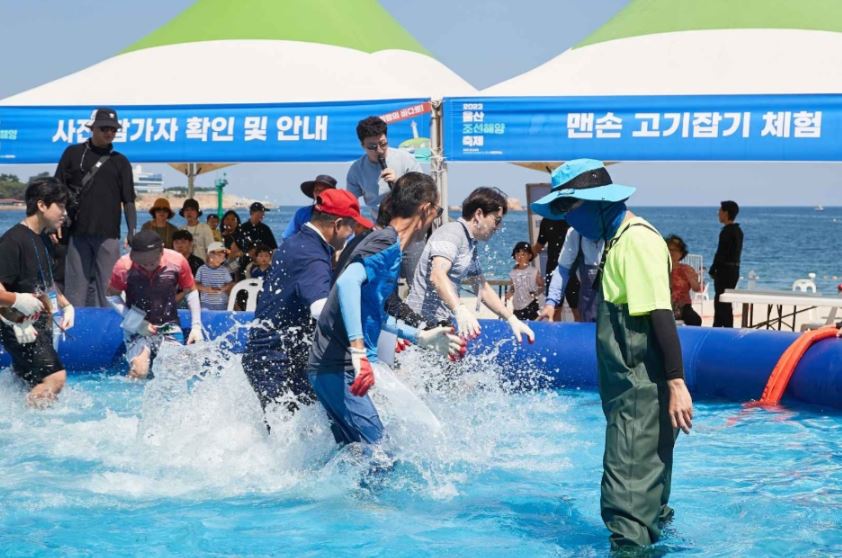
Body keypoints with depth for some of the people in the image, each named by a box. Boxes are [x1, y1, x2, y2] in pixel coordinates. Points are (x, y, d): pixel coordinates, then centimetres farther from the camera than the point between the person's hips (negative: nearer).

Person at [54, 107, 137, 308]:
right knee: (76, 286, 2)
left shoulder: (120, 161, 10)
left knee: (107, 288, -3)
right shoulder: (73, 153, 8)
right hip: (78, 231, 0)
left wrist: (132, 230, -3)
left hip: (108, 233, 0)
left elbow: (128, 200, 8)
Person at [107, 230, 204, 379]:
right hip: (138, 328, -1)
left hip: (169, 327, 1)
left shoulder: (177, 261, -14)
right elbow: (112, 296, 0)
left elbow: (191, 292, 2)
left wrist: (196, 326, -2)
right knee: (139, 372, -21)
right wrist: (133, 321, -12)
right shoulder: (124, 266, -16)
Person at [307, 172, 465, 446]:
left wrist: (420, 337, 32)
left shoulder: (384, 242, 19)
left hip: (333, 367, 10)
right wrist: (359, 351, -38)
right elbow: (348, 282, -31)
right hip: (339, 368, -10)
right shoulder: (387, 244, -12)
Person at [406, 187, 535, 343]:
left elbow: (483, 289, 27)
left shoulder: (470, 245, 19)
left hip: (441, 323, 10)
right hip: (424, 323, -10)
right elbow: (437, 276, -28)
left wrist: (512, 319, 19)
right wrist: (460, 309, -43)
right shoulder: (451, 233, -12)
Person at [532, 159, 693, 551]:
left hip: (643, 390, -10)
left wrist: (676, 383, -25)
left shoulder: (637, 240, -16)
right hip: (630, 387, 10)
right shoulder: (618, 239, 14)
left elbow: (661, 315, -22)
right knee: (645, 478, 22)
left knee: (629, 480, -10)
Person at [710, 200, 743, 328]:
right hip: (735, 269, 10)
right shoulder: (738, 230, 12)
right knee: (720, 302, 17)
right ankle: (717, 329, 23)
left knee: (723, 304, -4)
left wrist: (712, 270, -10)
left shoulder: (727, 231, -17)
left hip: (725, 270, -9)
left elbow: (721, 253, -19)